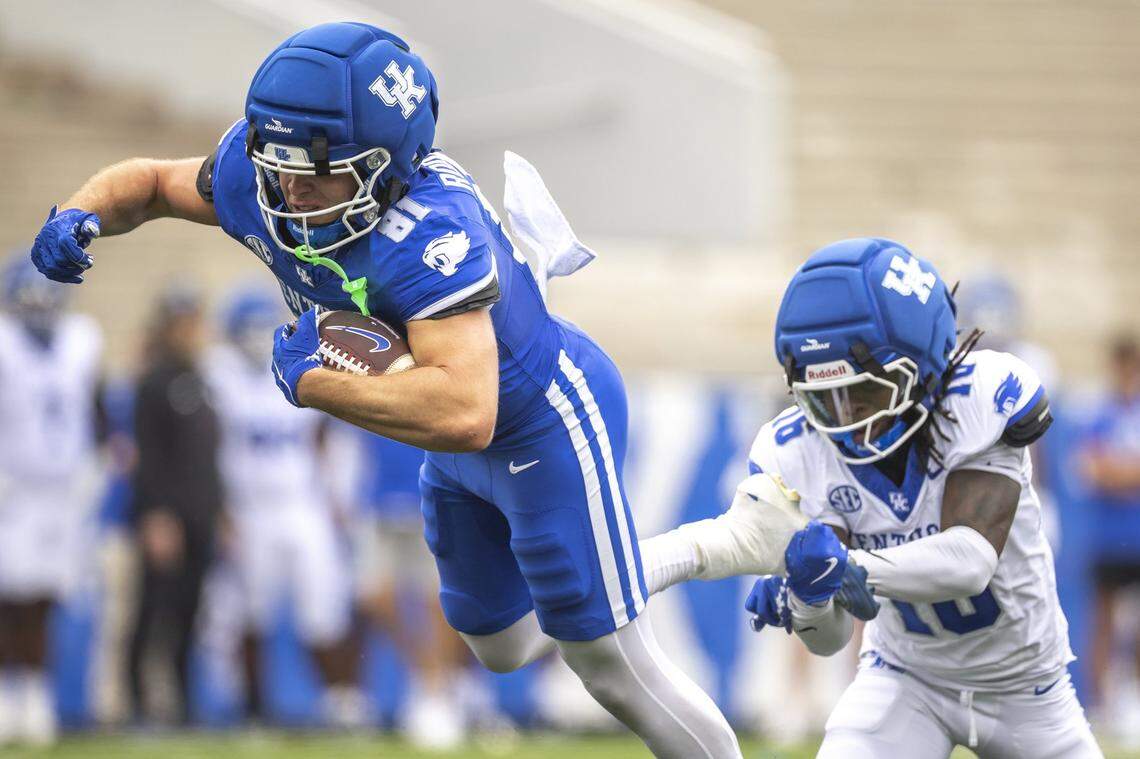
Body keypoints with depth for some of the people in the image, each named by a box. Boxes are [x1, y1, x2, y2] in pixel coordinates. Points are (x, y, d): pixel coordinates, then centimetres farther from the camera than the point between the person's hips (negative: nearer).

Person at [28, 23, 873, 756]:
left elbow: (464, 414, -54)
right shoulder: (261, 178, -19)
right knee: (504, 644, 27)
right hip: (465, 462, 9)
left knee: (610, 662, 6)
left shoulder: (428, 235, -42)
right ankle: (736, 541, 40)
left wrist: (314, 383, -43)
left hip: (550, 426, -9)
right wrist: (81, 216, -20)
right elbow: (153, 181, 2)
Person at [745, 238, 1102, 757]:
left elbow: (972, 560, -37)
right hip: (905, 673, 1)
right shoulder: (797, 455, -18)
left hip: (1023, 688, -1)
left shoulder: (982, 398, -26)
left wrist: (852, 568, -51)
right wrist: (806, 602, -42)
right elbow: (829, 638, -18)